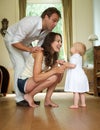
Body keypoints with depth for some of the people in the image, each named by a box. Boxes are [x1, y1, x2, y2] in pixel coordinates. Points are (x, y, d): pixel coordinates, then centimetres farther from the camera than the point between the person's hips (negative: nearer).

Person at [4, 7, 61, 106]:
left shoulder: (48, 30, -17)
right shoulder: (30, 23, -38)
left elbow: (40, 46, -7)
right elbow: (15, 42, -36)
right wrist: (30, 49, -48)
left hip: (25, 42, 7)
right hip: (12, 39, -7)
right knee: (20, 65, -18)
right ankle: (20, 99, -12)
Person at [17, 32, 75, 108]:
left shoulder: (53, 57, 4)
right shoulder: (40, 53, -20)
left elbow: (58, 80, -1)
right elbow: (36, 78, -30)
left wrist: (63, 67, -18)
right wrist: (55, 70, -31)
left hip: (33, 82, 8)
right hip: (23, 83, -8)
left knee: (59, 74, -5)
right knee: (52, 77, -27)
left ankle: (47, 100, -2)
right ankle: (29, 96, -10)